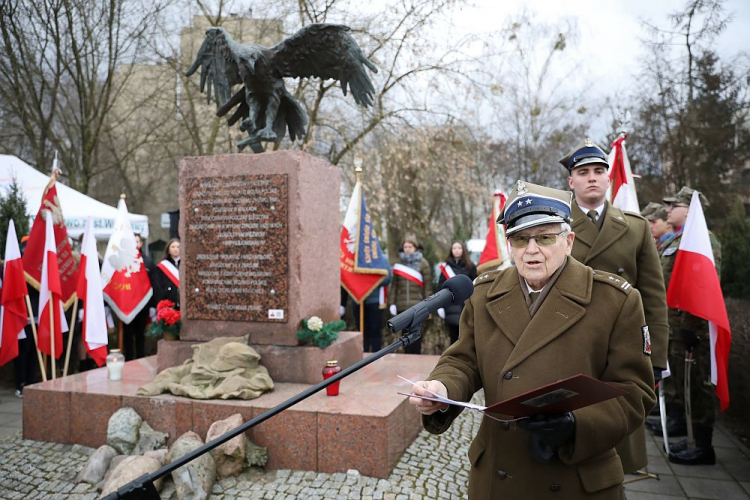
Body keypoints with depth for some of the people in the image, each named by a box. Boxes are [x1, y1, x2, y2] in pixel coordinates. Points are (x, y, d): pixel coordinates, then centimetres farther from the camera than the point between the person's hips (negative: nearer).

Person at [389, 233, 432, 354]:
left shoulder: (423, 263, 1)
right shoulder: (398, 262, 8)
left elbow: (427, 285, -1)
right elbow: (393, 284, 6)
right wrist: (392, 303, -1)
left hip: (417, 305, -2)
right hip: (402, 305, 3)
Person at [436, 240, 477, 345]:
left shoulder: (470, 266, 5)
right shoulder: (446, 267, 8)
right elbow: (440, 286, 6)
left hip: (466, 305, -1)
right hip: (451, 306, 1)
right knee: (453, 335, 6)